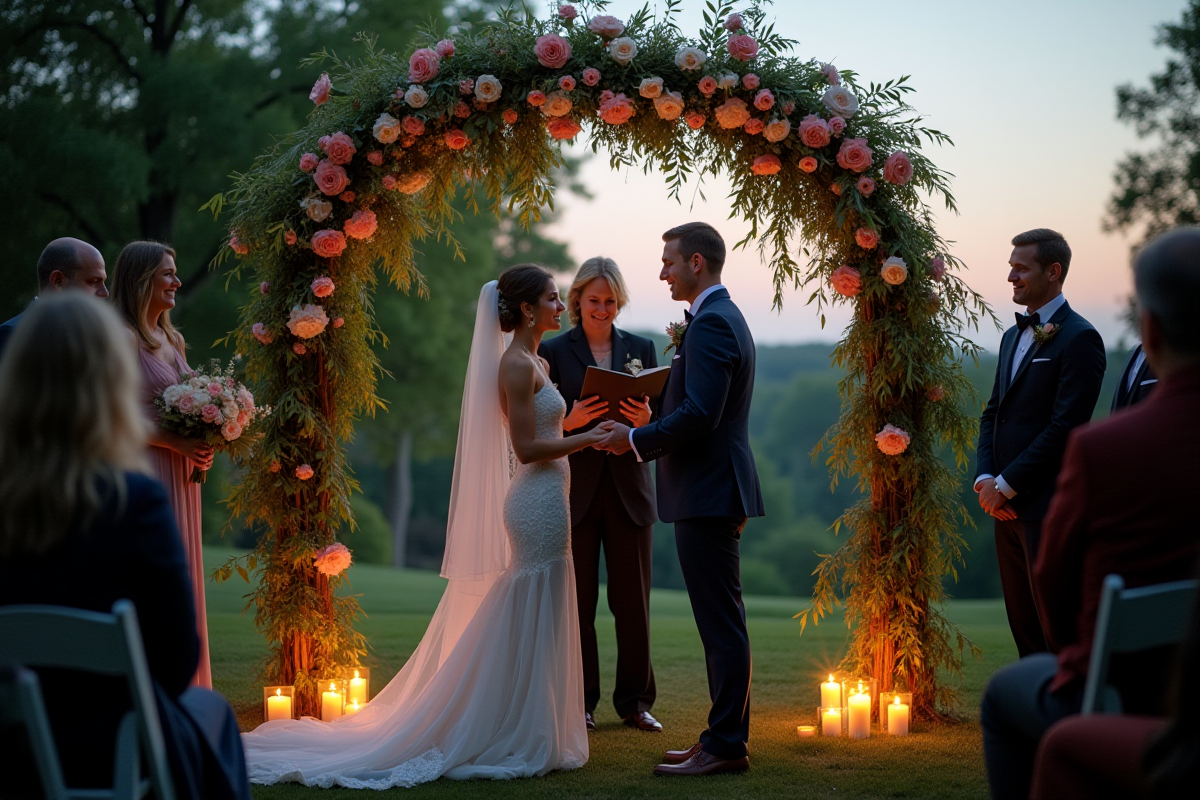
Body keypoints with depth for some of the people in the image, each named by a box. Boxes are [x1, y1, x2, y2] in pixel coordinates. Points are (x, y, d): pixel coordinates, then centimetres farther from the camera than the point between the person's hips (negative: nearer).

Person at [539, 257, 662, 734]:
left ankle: (635, 701, 15)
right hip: (574, 491, -2)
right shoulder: (553, 352, 2)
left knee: (633, 601, 4)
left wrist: (645, 421, -14)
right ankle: (580, 702, 13)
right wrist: (570, 422, -20)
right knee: (577, 601, 3)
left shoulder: (641, 349, 10)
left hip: (629, 489, 2)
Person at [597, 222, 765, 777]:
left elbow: (700, 414, -24)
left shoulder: (711, 323, -15)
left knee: (720, 624, -6)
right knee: (721, 622, 14)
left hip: (709, 493, -11)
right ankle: (726, 737, 21)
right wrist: (645, 434, 13)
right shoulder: (723, 317, 19)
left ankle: (724, 746, -1)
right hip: (715, 488, 11)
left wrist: (637, 440, -13)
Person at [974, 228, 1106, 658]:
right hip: (1008, 507, 8)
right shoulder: (1013, 336, 18)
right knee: (1023, 623, 11)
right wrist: (985, 478, 2)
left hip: (1049, 508, -8)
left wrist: (1007, 485, -14)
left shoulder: (1079, 338, -10)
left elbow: (1066, 426, -17)